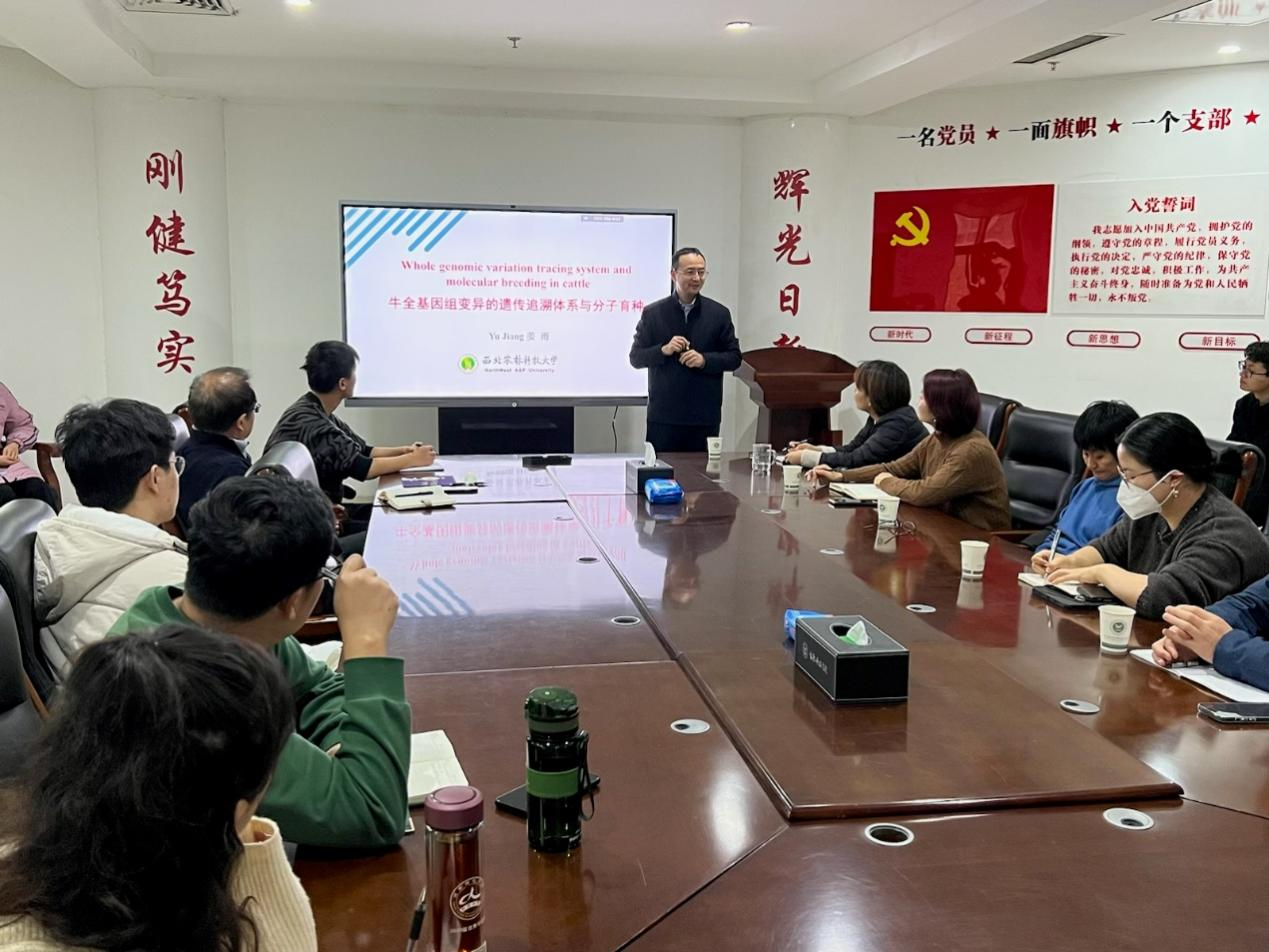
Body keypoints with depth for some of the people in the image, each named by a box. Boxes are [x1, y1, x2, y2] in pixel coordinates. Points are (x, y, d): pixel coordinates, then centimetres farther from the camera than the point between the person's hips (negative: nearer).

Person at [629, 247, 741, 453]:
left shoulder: (719, 313, 5)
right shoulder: (652, 313, 3)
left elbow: (734, 357, 6)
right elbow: (635, 358, 4)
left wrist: (704, 360, -11)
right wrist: (664, 350, -13)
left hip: (705, 418, 1)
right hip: (663, 416, -1)